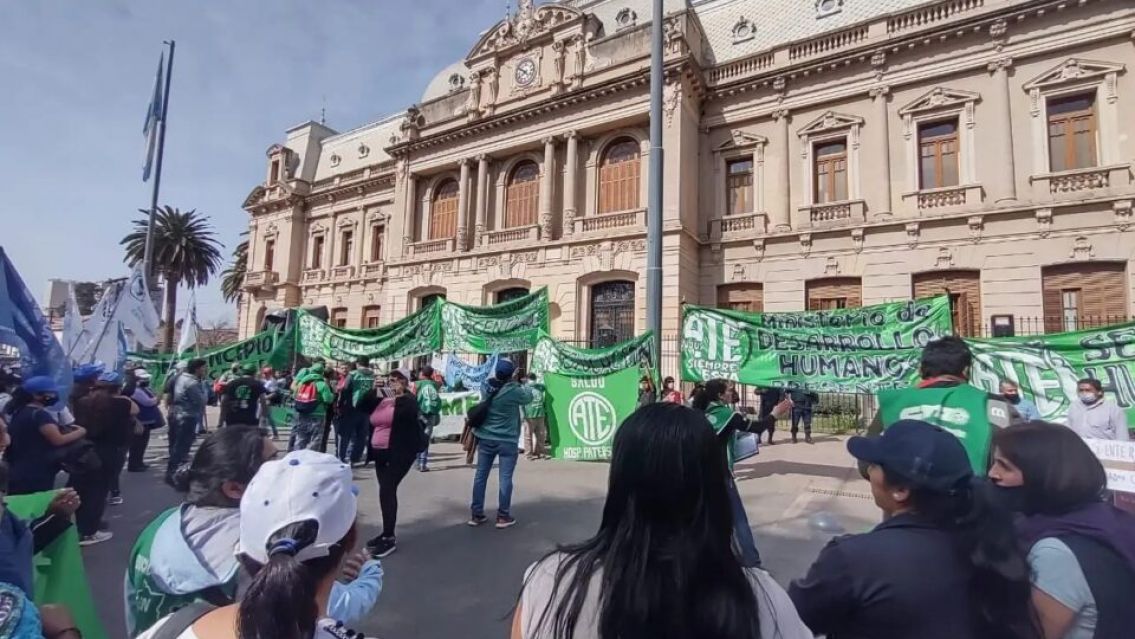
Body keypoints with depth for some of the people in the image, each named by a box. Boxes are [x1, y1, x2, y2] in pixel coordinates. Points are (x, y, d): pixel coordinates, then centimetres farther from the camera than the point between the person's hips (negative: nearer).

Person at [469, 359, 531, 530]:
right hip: (507, 441, -5)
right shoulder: (513, 390, -18)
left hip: (485, 439, 5)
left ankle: (476, 514, 19)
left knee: (480, 475, 11)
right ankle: (503, 516, 10)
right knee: (505, 478, 4)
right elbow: (528, 398, 1)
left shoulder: (486, 387, -4)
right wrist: (526, 387, 18)